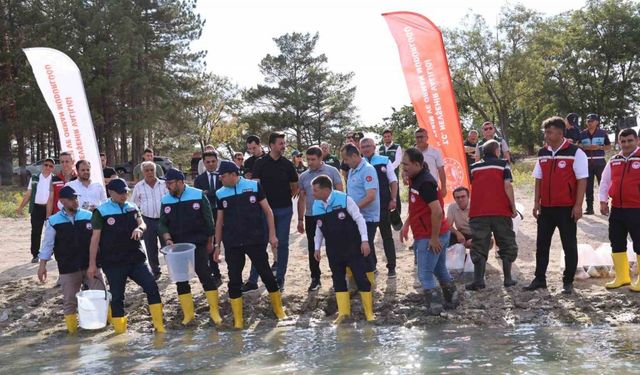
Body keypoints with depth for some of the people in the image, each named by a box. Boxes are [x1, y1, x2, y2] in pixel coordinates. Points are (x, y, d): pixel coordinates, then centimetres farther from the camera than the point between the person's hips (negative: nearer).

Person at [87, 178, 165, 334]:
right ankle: (120, 332, 13)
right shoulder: (101, 212, -4)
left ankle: (159, 326, 4)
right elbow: (95, 238, -5)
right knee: (117, 296, 2)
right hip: (113, 262, -4)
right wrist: (92, 264, -8)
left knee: (152, 287, -4)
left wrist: (139, 229, -20)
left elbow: (142, 224, 7)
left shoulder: (132, 208, 9)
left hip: (136, 258, 4)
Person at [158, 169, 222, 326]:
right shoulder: (165, 200, 2)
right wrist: (168, 239, -13)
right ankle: (188, 313, 19)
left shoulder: (198, 195, -7)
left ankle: (214, 311, 7)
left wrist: (210, 242, 1)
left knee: (205, 275, -5)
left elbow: (209, 220, -1)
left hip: (197, 244, -4)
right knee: (180, 280, 7)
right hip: (177, 247, 4)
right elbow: (162, 223, 6)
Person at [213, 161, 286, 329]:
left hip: (255, 240, -2)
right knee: (234, 280, 3)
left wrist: (272, 235, -4)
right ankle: (238, 320, 11)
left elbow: (267, 211, 0)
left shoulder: (254, 186, -5)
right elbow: (220, 220, 12)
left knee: (266, 273, 4)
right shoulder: (221, 194, 4)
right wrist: (217, 244, 9)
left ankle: (278, 309, 21)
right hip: (232, 244, 3)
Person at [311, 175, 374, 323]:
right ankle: (343, 312, 17)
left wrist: (364, 240, -14)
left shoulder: (344, 199, -17)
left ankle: (369, 312, 9)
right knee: (338, 279, 8)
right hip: (333, 250, 5)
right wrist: (317, 247, 13)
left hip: (352, 246, -5)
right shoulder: (316, 206, 0)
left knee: (361, 277, -2)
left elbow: (359, 219, -11)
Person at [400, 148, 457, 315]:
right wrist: (406, 225, 13)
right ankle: (450, 301, 31)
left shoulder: (425, 183, -21)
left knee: (425, 273, -3)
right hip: (423, 236, 10)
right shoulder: (415, 179, 10)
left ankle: (431, 307, 6)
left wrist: (434, 238, -21)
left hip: (431, 237, -10)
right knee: (440, 270, 19)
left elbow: (437, 211, -25)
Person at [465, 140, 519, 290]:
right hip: (501, 211, -2)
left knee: (479, 247, 3)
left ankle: (478, 280, -6)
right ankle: (508, 279, 12)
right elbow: (507, 186, -7)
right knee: (507, 245, 12)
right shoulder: (503, 164, 3)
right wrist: (513, 207, -3)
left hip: (478, 212, 2)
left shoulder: (474, 167, 12)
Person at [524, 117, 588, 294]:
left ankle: (568, 282, 12)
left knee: (569, 245, 3)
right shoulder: (542, 153, 9)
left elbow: (582, 180, -10)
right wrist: (536, 203, 6)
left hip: (567, 208, -5)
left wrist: (578, 205, -15)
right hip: (546, 207, 6)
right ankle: (539, 279, 19)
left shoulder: (575, 153, -8)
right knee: (542, 244, 9)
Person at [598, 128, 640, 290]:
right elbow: (605, 182, 17)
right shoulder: (613, 161, 9)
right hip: (616, 210, 6)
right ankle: (621, 277, 25)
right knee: (617, 244, 12)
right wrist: (603, 201, 9)